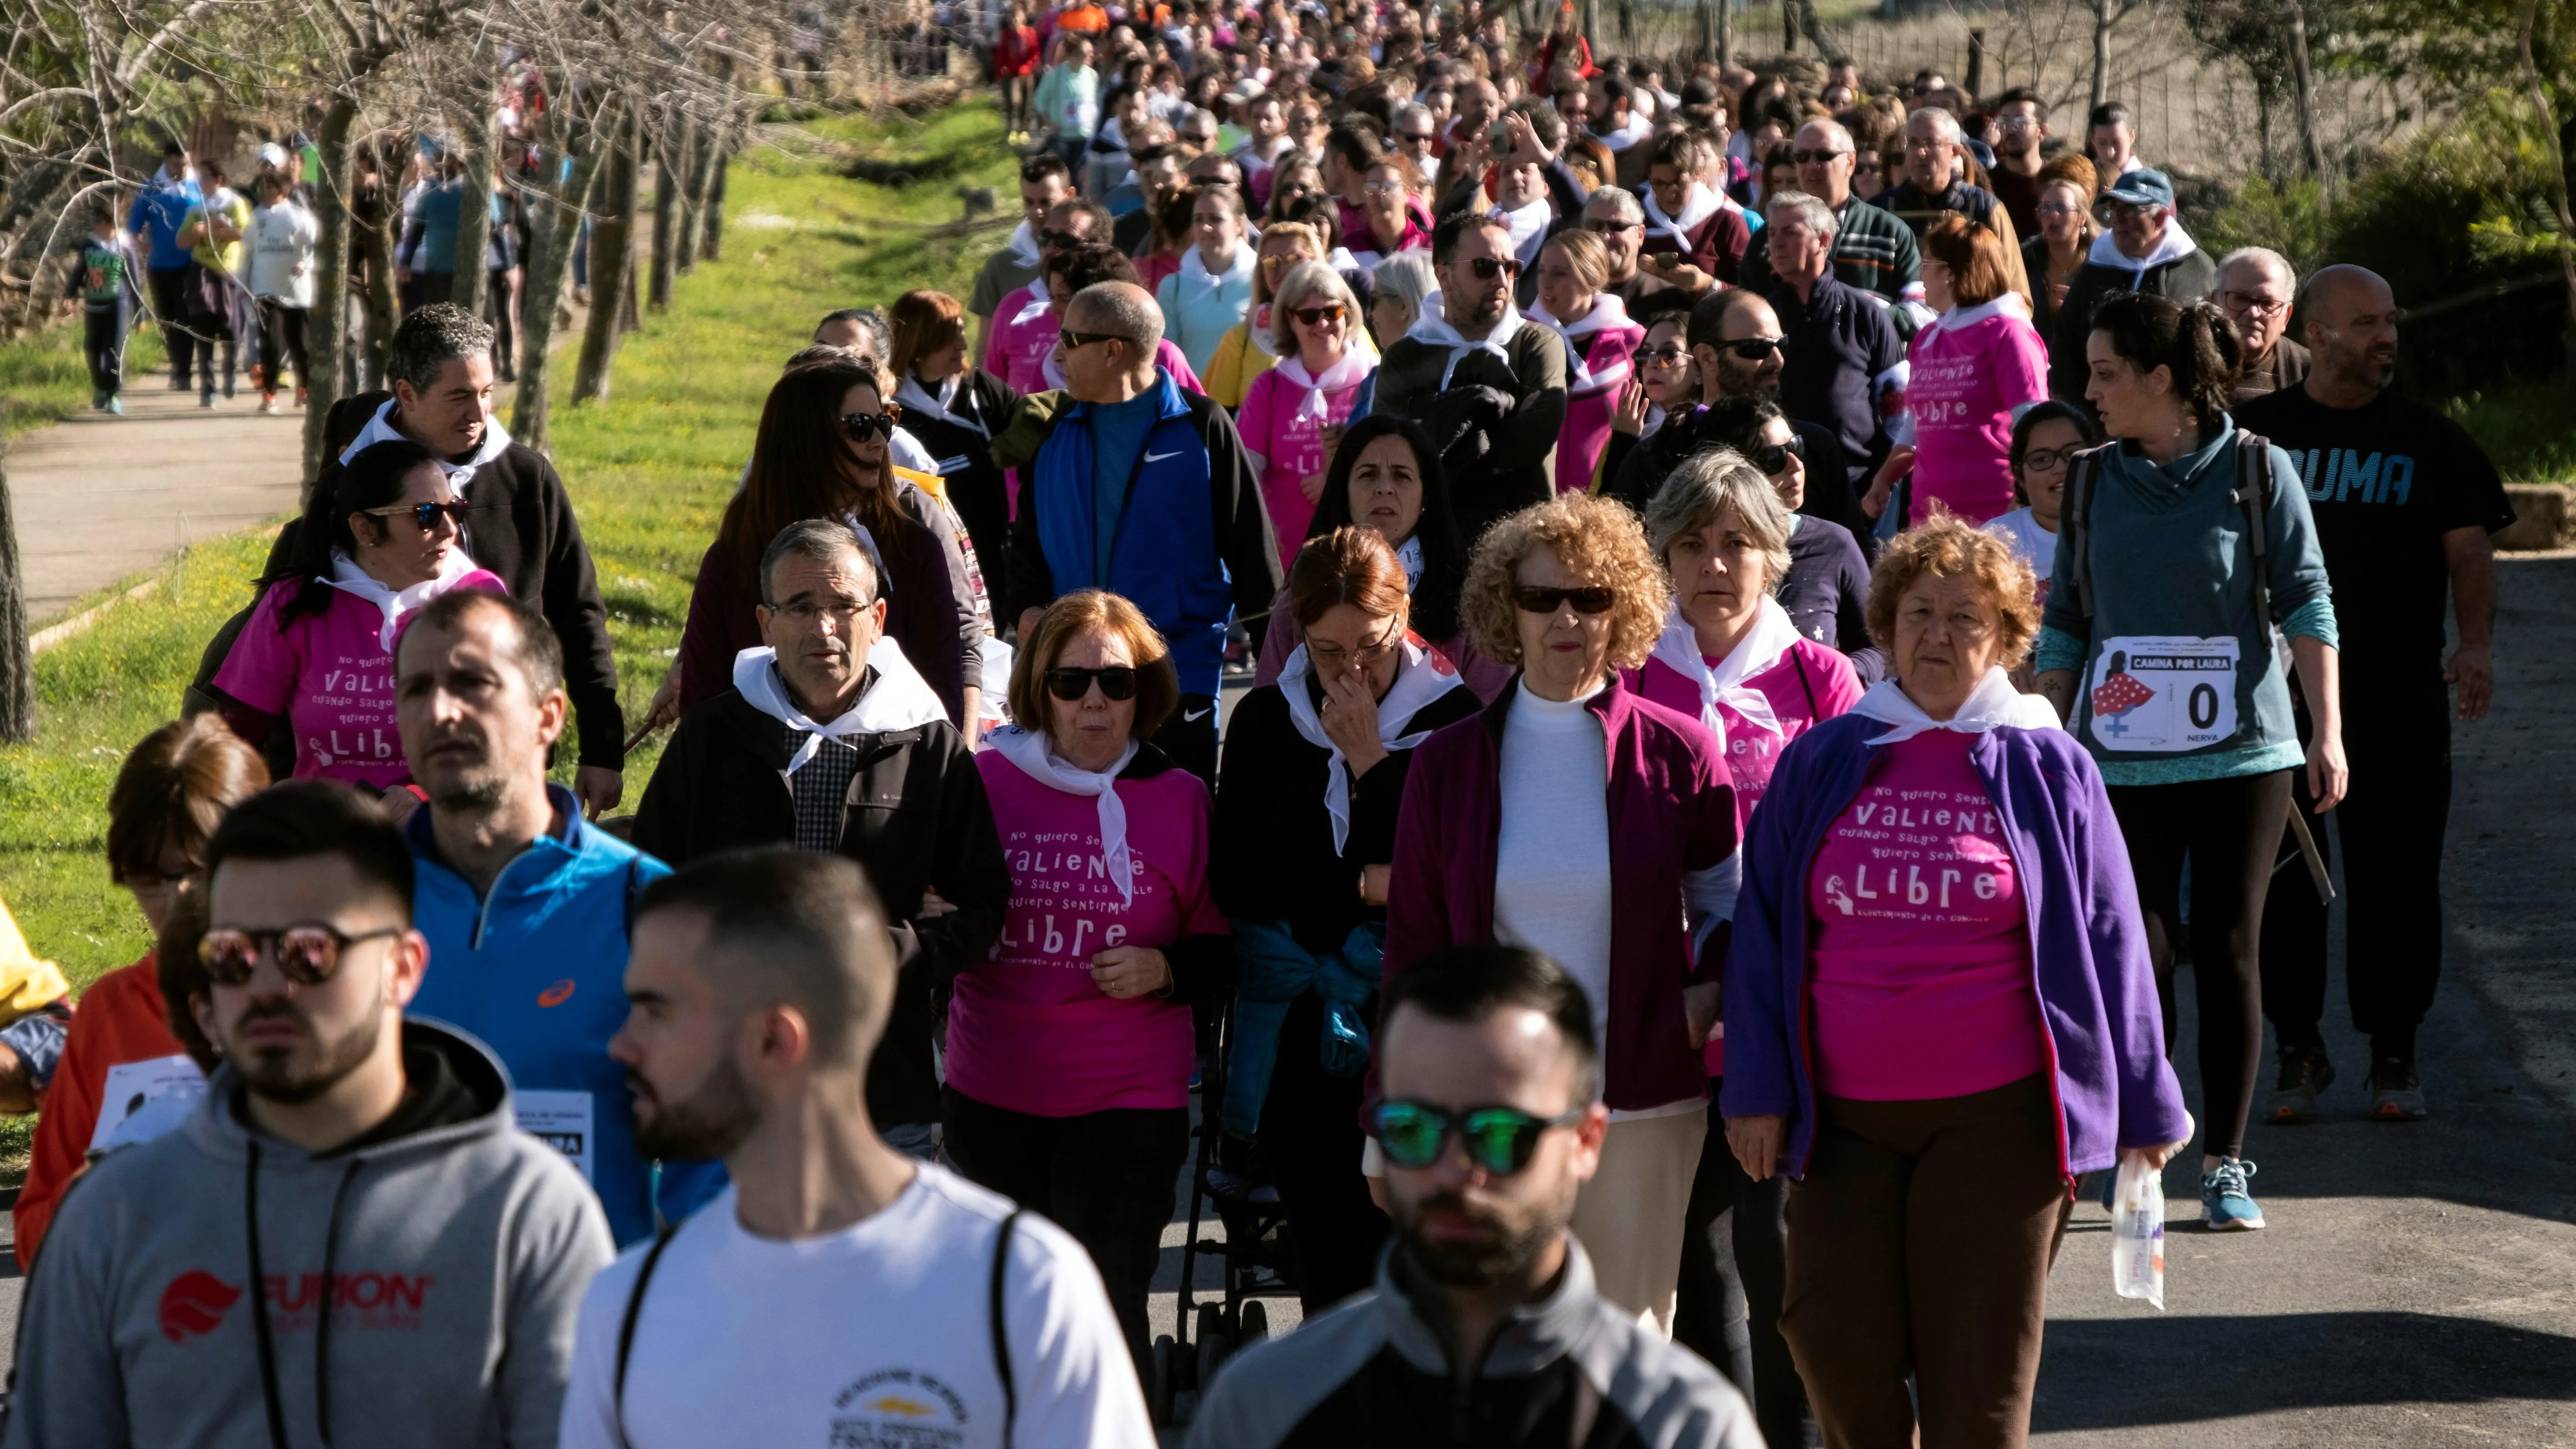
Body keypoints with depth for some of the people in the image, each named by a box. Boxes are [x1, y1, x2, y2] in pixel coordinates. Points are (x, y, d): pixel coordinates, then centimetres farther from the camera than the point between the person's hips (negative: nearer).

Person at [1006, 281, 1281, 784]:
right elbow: (1027, 539, 18)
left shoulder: (1201, 427, -5)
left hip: (1179, 680, -5)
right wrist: (1027, 610, 1)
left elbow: (1250, 538, -2)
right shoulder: (1060, 434, 11)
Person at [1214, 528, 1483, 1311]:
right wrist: (1361, 886, -9)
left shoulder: (1453, 717, -3)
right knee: (1326, 1259, 7)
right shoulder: (1266, 721, 6)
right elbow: (1233, 877, 1)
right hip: (1299, 1035, 3)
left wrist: (1372, 763, -14)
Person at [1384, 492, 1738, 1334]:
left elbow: (1728, 899, 15)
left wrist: (1707, 995, -5)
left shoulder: (1677, 753, 1)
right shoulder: (1448, 763, 5)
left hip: (1645, 1102, 0)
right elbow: (1413, 944, 8)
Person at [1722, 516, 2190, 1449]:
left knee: (1979, 1374, -1)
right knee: (1834, 1342, -2)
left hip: (1995, 1117, -2)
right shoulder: (1822, 762, 7)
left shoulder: (2047, 768, 3)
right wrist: (1756, 1091, 3)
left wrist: (2141, 1106, 6)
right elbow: (1762, 933, 9)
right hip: (1845, 1116, 2)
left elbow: (2105, 943, 5)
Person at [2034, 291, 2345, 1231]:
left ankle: (2226, 1164, 9)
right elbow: (2065, 626, 14)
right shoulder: (2093, 484, 8)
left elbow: (2307, 605, -2)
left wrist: (2327, 731, -8)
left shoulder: (2257, 471, -1)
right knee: (2137, 955, -2)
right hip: (2124, 759, 2)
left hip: (2242, 752, -2)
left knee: (2230, 951, 1)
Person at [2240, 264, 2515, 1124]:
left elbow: (2469, 548, 2)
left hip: (2400, 699, 0)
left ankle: (2394, 1054, 11)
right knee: (2281, 879, 2)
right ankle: (2298, 1050, 13)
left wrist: (2476, 642, -14)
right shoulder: (2256, 433, 7)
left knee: (2396, 881, 1)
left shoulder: (2430, 441, 7)